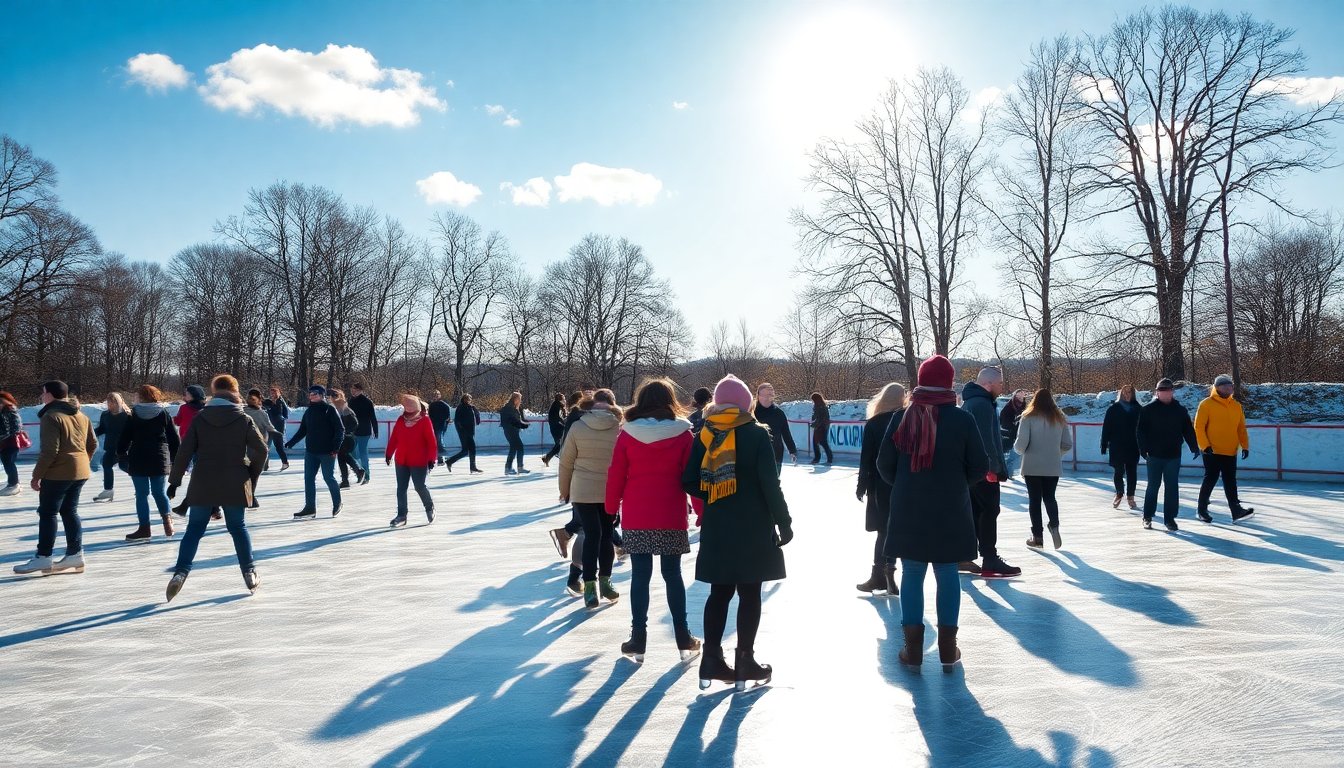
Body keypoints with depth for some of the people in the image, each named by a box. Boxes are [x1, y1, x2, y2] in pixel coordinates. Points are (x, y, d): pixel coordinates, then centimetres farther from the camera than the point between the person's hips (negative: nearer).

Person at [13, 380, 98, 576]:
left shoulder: (51, 417, -14)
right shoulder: (82, 416, 12)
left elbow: (49, 451, -19)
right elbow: (93, 444, 15)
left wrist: (37, 475, -13)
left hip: (58, 474, -8)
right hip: (80, 473, 8)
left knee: (47, 513, 0)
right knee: (69, 511, 14)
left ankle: (43, 557, 3)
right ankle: (75, 554, 14)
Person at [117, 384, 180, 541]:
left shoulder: (133, 415, -1)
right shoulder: (164, 413, 2)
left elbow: (124, 438, 1)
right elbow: (175, 439, 2)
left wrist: (121, 455, 17)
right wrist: (176, 460, 10)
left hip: (138, 461, -1)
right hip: (160, 461, 1)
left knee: (142, 494, 4)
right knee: (160, 492, 14)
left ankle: (144, 528, 3)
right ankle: (166, 518, -4)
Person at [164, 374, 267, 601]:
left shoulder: (200, 419, 0)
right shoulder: (243, 420, -3)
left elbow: (185, 452, -2)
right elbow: (261, 450, -5)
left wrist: (175, 480, 5)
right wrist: (252, 476, 10)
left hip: (202, 485, 1)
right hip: (235, 485, 0)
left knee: (194, 528, 9)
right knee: (238, 527, 12)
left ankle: (181, 572, -4)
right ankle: (249, 573, 14)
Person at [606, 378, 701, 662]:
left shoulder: (627, 434, -3)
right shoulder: (682, 433, -5)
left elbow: (616, 474, 0)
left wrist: (612, 507, 14)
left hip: (636, 516, 0)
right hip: (671, 516, 0)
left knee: (640, 576, 7)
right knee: (672, 575, 9)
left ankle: (638, 640, 10)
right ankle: (684, 639, 15)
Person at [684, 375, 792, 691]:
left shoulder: (704, 435, 2)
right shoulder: (757, 434, -8)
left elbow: (689, 482, -1)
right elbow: (770, 484, -12)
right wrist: (783, 521, -4)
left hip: (716, 528, 4)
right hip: (752, 528, -3)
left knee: (719, 592, 13)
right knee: (749, 594, 6)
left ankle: (712, 660, 13)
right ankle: (744, 663, 10)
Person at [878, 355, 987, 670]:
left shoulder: (902, 418, -4)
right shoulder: (963, 419, -7)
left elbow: (884, 464, -2)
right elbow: (980, 466, -4)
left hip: (908, 511, 1)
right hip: (950, 512, 0)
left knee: (912, 575, 8)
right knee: (947, 575, 10)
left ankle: (913, 648, 11)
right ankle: (947, 648, 15)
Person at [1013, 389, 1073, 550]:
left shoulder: (1029, 417, -8)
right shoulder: (1060, 418, 3)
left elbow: (1021, 443, -14)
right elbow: (1068, 445, 5)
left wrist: (1020, 450, 8)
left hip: (1032, 467, -3)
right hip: (1053, 466, 3)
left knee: (1035, 499, 7)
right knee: (1050, 497, 17)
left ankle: (1037, 537, 8)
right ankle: (1054, 526, -7)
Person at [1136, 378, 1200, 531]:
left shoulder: (1180, 410, 7)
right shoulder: (1148, 409, -2)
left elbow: (1188, 430, 10)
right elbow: (1140, 431, -3)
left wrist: (1194, 447, 1)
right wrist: (1143, 449, -10)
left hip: (1173, 455, 2)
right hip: (1154, 455, -2)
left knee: (1172, 487, 3)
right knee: (1153, 486, 4)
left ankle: (1170, 518, 10)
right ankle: (1147, 517, 16)